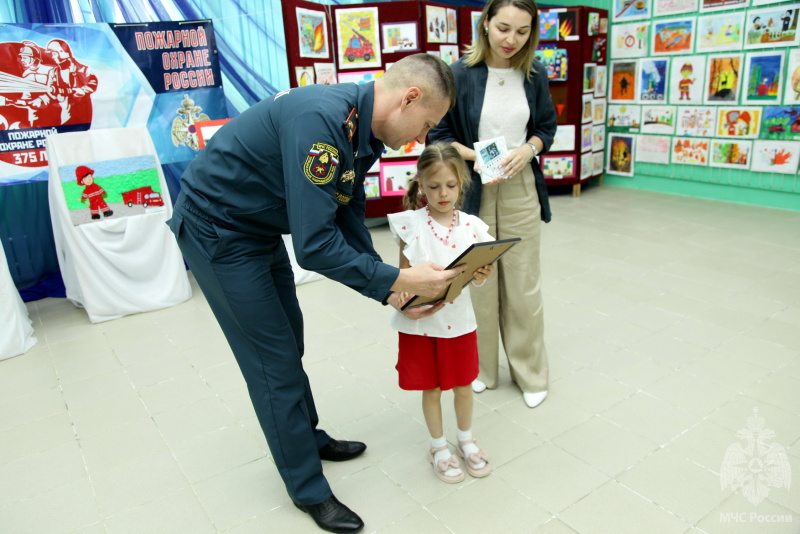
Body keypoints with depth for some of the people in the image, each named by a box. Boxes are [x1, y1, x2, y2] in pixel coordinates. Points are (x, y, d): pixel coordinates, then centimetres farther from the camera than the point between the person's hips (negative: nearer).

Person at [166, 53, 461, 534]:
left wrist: (393, 293, -5)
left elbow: (350, 224, 2)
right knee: (275, 358, 0)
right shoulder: (321, 119, -32)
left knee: (288, 339, 20)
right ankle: (309, 489, 19)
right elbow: (314, 246, -35)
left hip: (259, 228, 9)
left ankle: (308, 438, 42)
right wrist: (397, 280, -27)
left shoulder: (363, 132, -2)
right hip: (216, 228, -9)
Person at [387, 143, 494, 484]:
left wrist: (481, 276, -25)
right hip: (420, 322, -2)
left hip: (458, 321, 2)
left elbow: (477, 275, -3)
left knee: (463, 385, 17)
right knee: (431, 388, 15)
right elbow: (404, 274, -6)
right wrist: (407, 295, -26)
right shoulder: (410, 224, -10)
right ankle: (438, 447, 37)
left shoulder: (471, 226, -4)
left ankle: (466, 440, 43)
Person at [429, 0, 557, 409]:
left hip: (520, 190, 2)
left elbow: (546, 128, 12)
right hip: (472, 191, -2)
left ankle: (530, 373, 24)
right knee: (479, 281, 6)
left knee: (523, 283, 6)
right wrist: (474, 156, -19)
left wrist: (528, 149, -9)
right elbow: (439, 135, -3)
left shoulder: (534, 75, 2)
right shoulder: (460, 74, -8)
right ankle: (481, 368, 27)